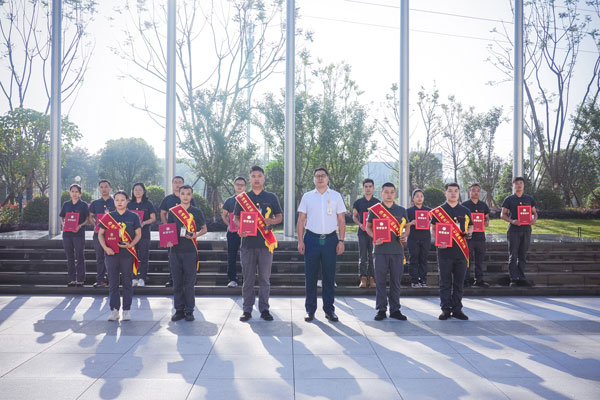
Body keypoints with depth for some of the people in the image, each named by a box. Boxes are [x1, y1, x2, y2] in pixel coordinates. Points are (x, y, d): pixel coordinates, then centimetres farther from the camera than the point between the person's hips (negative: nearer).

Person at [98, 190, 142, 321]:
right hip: (111, 253, 1)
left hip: (127, 253, -1)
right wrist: (105, 248, -7)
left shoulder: (133, 217, 4)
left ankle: (126, 310, 11)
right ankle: (114, 310, 11)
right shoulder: (108, 217, 7)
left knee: (127, 282, 4)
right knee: (113, 283, 5)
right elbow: (100, 234, 8)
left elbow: (138, 234, 4)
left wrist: (131, 244, -13)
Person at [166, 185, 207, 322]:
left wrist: (196, 235, -8)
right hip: (175, 250, 1)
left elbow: (204, 229, 11)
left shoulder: (196, 212, 5)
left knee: (189, 282, 0)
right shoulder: (172, 211, 6)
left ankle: (189, 311, 9)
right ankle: (179, 310, 15)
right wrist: (168, 241, -8)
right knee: (177, 282, 6)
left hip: (190, 250, -1)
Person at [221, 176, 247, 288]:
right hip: (232, 232, 1)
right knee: (231, 256, 0)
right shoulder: (229, 201, 11)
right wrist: (228, 224, 1)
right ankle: (232, 279, 6)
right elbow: (224, 215, 18)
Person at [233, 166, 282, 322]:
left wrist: (271, 221, -10)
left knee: (265, 278, 4)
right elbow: (235, 218, 12)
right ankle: (247, 309, 11)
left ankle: (264, 309, 13)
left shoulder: (271, 197, 9)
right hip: (247, 242, 0)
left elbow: (280, 217, 12)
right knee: (248, 278, 3)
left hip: (265, 242, 0)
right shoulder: (242, 197, 10)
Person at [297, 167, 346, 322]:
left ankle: (329, 309, 14)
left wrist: (341, 241, -1)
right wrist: (300, 241, -1)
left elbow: (341, 220, 7)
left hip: (330, 239, 0)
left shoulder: (336, 196, 7)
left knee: (329, 276, 4)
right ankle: (310, 309, 11)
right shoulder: (307, 197, 7)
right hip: (311, 238, 0)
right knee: (310, 275, 2)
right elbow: (301, 220, 7)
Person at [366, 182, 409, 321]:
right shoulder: (374, 210, 6)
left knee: (396, 281, 5)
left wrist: (404, 235, -5)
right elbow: (368, 227, 9)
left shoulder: (401, 210, 12)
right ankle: (381, 310, 8)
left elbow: (407, 227, 17)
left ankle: (395, 309, 14)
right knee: (380, 281, 1)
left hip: (397, 249, 2)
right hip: (381, 249, -2)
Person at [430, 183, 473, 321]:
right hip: (444, 250, -2)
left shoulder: (465, 211, 13)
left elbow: (470, 226, 20)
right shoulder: (438, 211, 5)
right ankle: (445, 309, 9)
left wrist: (469, 233, -3)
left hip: (461, 251, 2)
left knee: (459, 282, 6)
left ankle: (457, 309, 15)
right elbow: (433, 229, 5)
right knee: (445, 282, 1)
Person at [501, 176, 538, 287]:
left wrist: (534, 219, -6)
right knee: (513, 256, -4)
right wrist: (512, 221, -16)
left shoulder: (529, 199, 13)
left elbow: (534, 212, 17)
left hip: (526, 229, 3)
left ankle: (522, 279, 13)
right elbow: (503, 214, 2)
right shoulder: (509, 199, 4)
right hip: (513, 229, -3)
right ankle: (513, 279, -1)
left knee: (523, 255, 7)